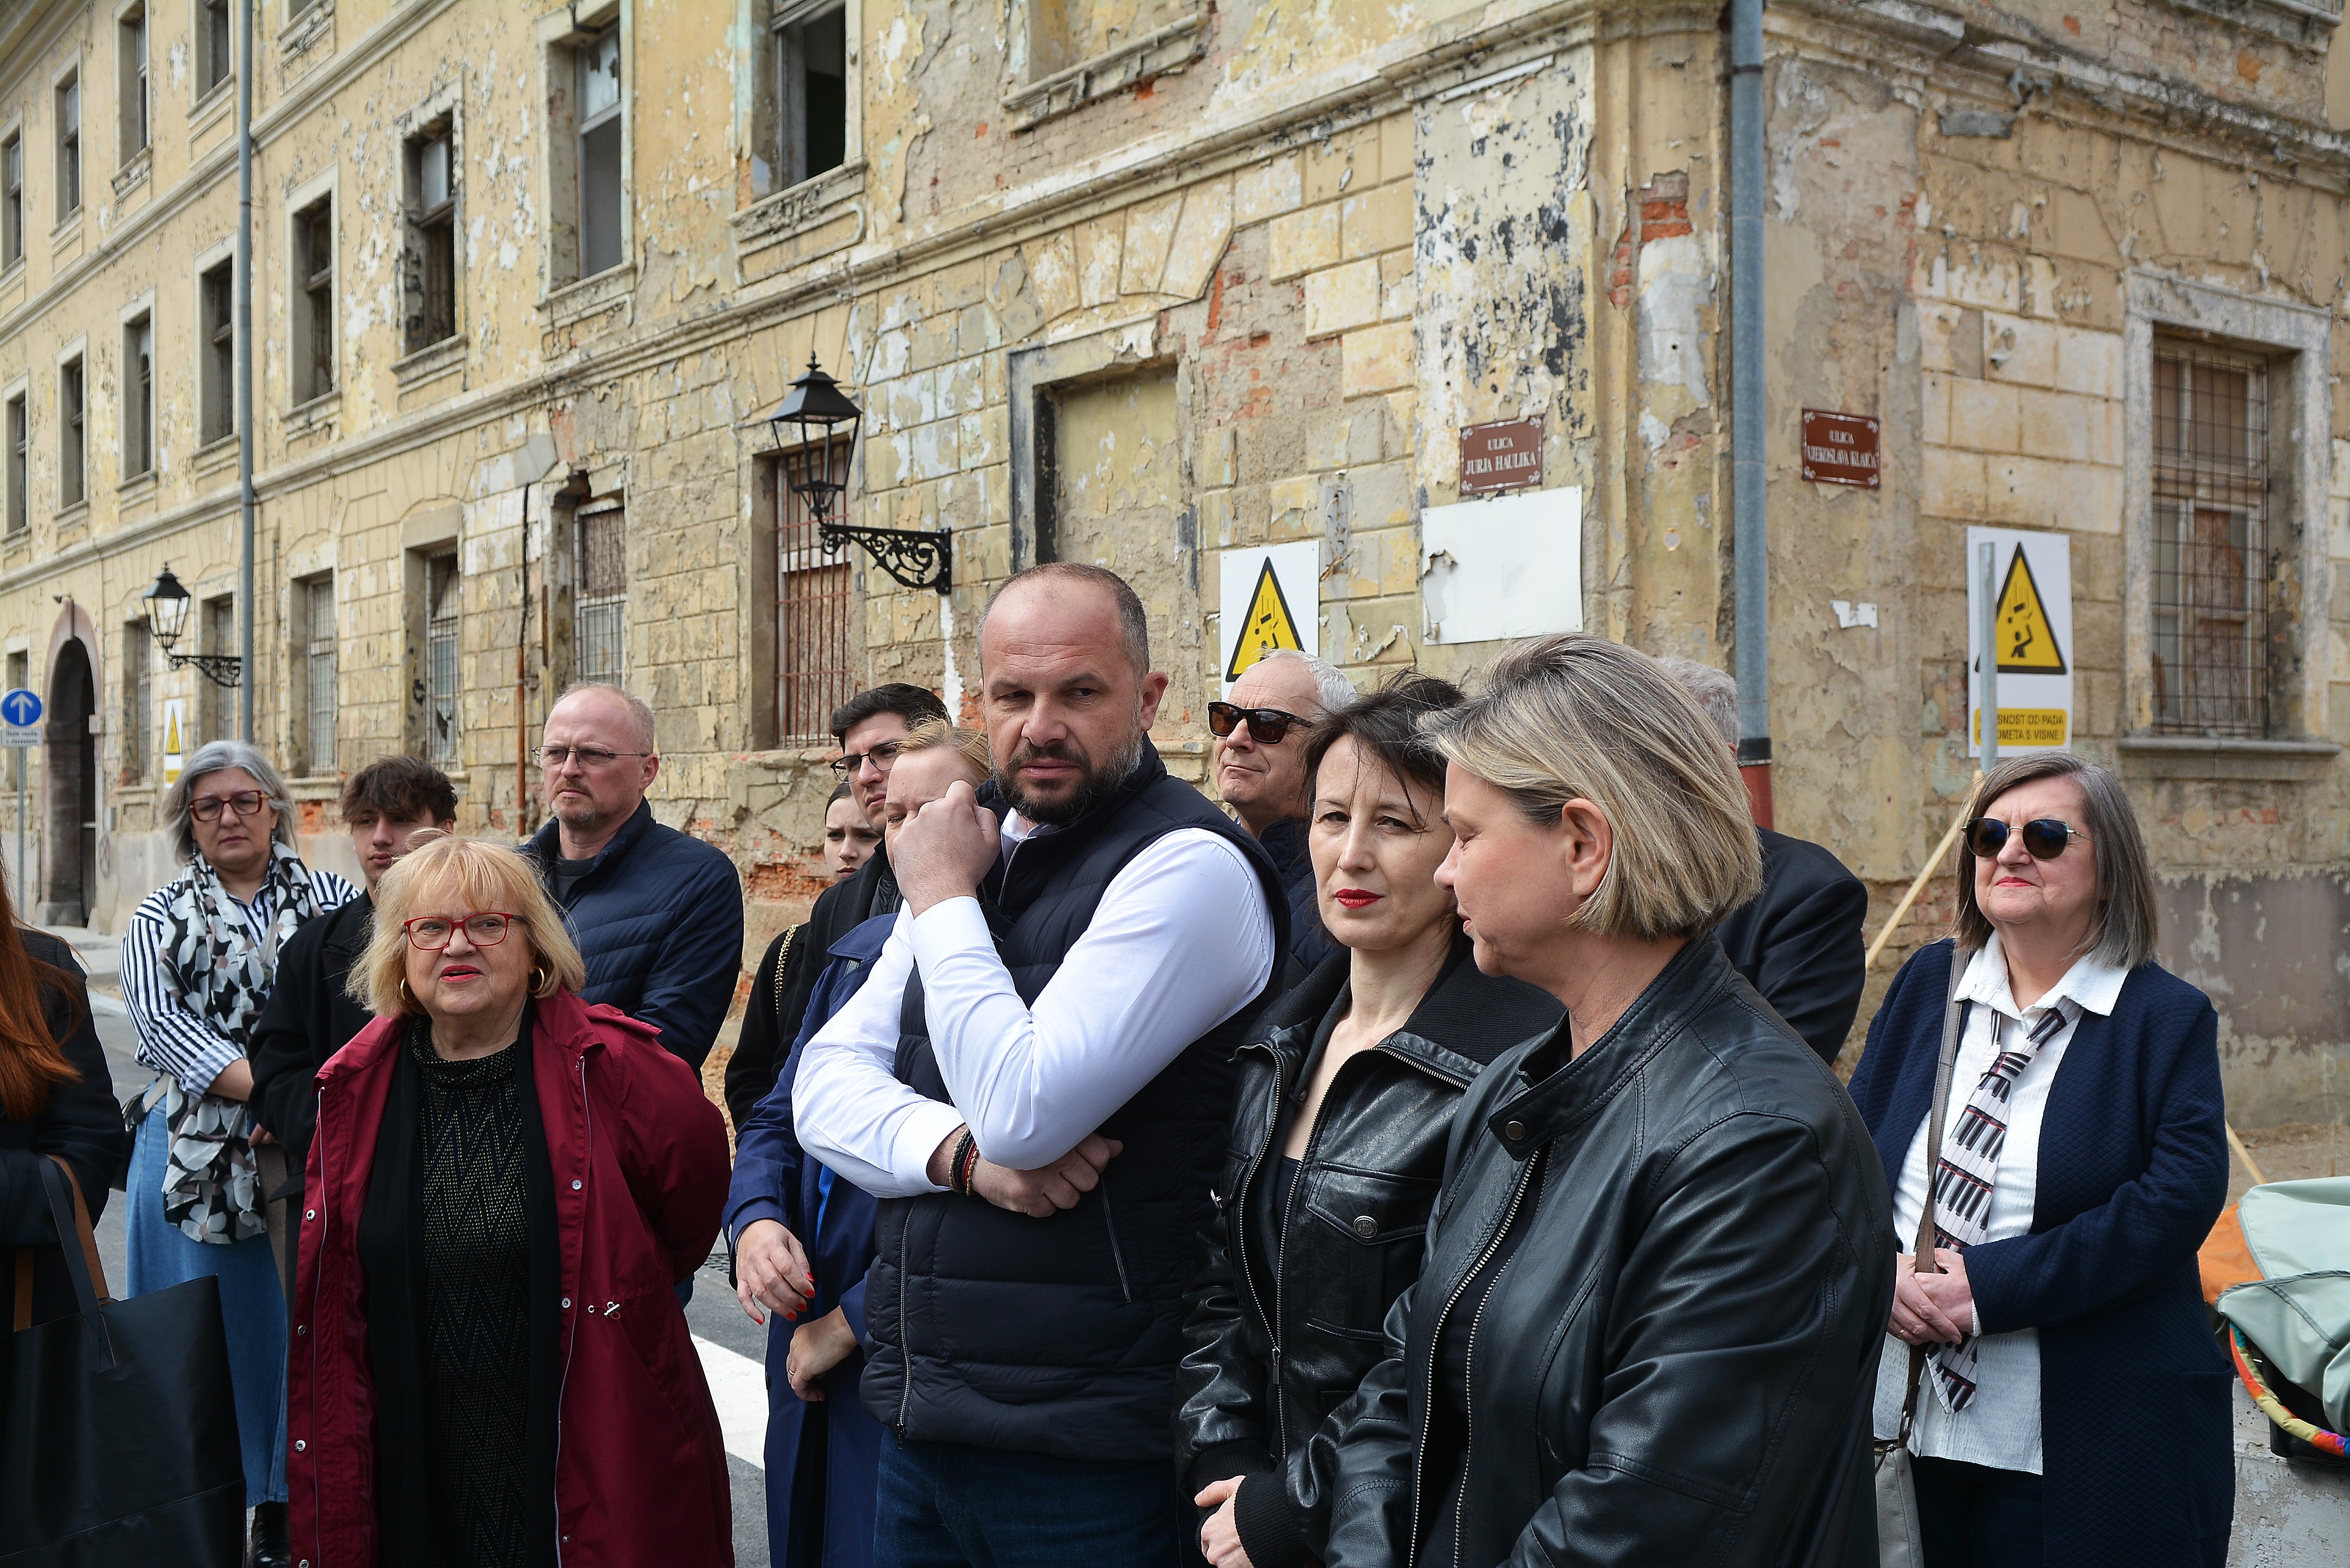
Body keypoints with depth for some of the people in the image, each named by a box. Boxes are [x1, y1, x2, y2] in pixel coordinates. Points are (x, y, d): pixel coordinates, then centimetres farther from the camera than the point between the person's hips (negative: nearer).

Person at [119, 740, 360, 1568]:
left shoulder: (332, 898, 7)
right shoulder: (160, 916, 11)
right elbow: (158, 1018, -5)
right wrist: (269, 1086, -18)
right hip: (194, 1150, 1)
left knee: (302, 1318, 3)